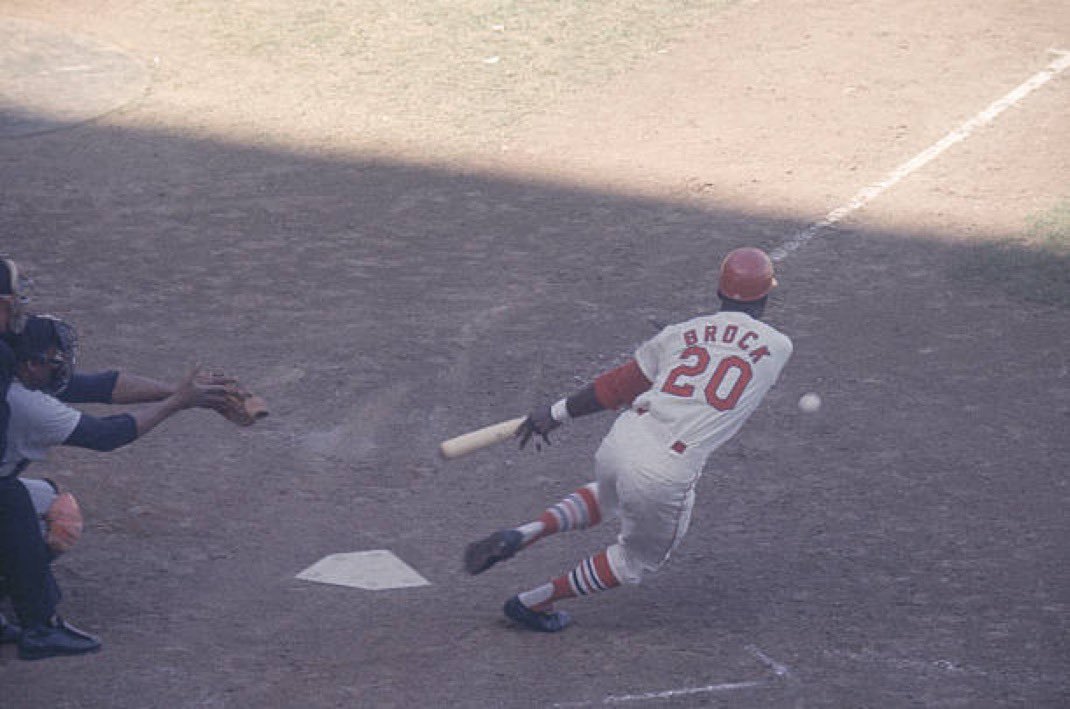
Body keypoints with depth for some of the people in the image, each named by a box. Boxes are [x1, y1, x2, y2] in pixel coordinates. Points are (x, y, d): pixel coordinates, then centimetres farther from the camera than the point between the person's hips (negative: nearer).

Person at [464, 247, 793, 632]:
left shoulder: (681, 333, 10)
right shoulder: (778, 347, 6)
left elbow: (619, 385, 14)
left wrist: (556, 413, 24)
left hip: (619, 443, 4)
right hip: (665, 475, -4)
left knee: (606, 497, 38)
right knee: (639, 558, 24)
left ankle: (523, 534, 16)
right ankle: (534, 603, 25)